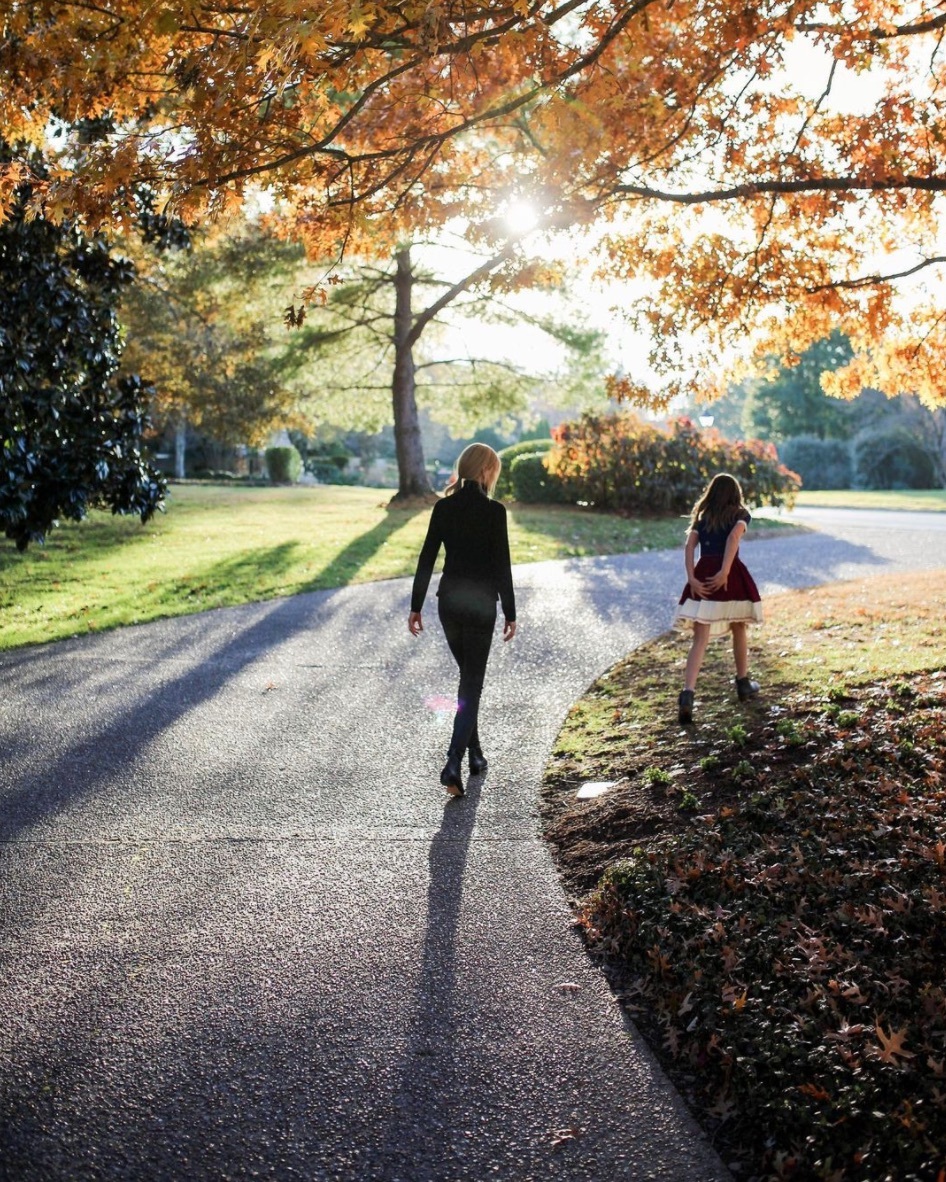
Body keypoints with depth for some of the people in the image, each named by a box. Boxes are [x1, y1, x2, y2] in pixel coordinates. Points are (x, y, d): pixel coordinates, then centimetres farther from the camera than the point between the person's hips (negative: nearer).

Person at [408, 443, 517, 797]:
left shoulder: (443, 508, 2)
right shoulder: (493, 511, -11)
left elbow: (426, 559, 2)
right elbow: (502, 566, -11)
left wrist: (416, 607, 8)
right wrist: (510, 614, -4)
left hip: (448, 602, 5)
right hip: (480, 605, -4)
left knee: (468, 677, 22)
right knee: (471, 685, 1)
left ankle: (474, 753, 29)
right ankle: (453, 764, -12)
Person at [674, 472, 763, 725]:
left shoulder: (701, 516, 17)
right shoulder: (740, 514, 9)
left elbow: (689, 546, 2)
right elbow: (733, 537, -12)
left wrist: (692, 578, -5)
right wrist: (724, 572, -17)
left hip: (703, 574, 2)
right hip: (733, 574, -2)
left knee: (700, 639, -4)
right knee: (739, 628, 21)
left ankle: (688, 692, -21)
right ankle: (743, 684, 33)